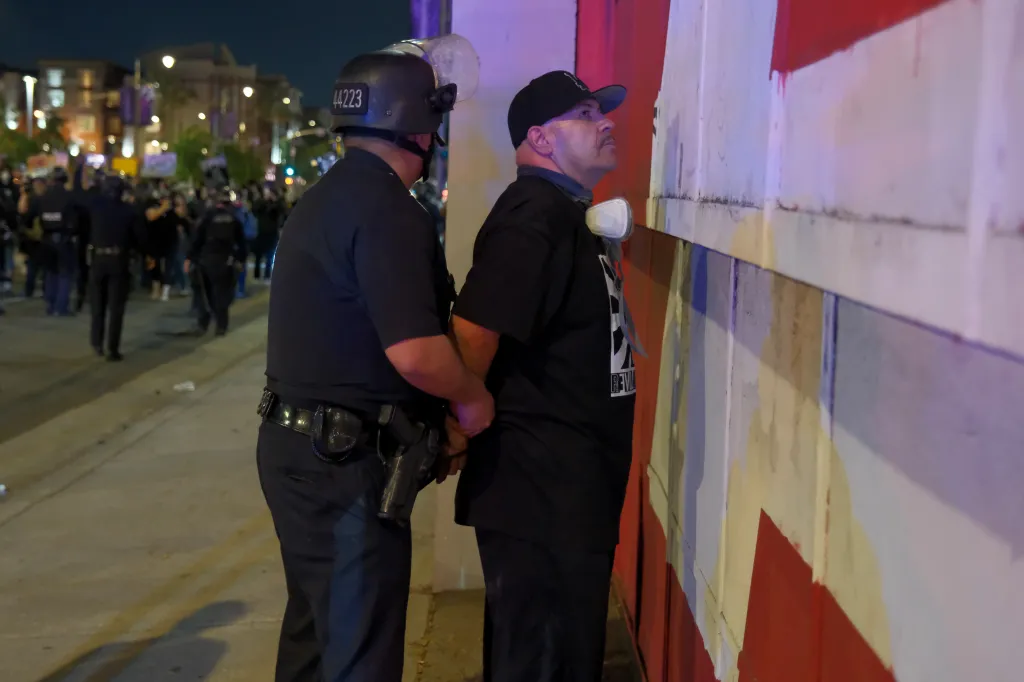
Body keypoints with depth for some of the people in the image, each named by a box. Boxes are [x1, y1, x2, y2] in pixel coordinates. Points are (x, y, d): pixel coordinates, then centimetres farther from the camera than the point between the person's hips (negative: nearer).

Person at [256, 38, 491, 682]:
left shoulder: (329, 195, 12)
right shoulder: (385, 207, -19)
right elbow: (415, 352, -28)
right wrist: (473, 397, -9)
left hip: (299, 444, 10)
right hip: (347, 461, -10)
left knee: (318, 627, 22)